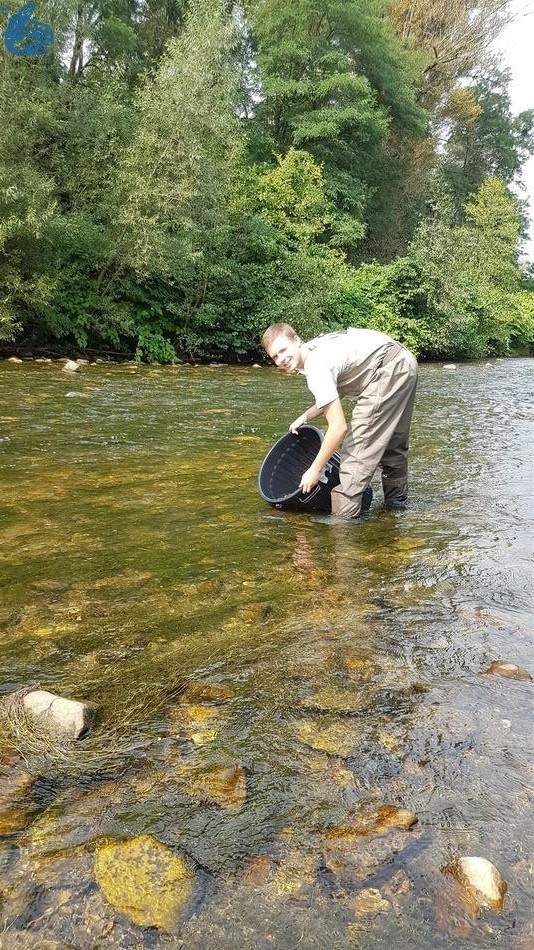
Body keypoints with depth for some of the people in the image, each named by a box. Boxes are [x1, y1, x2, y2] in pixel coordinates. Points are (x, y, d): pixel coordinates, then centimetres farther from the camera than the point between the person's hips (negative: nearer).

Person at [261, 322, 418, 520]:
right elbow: (334, 395, 22)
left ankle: (344, 514, -9)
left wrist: (315, 470, -17)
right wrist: (305, 417, 12)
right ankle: (396, 498, 41)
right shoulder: (314, 349, 7)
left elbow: (338, 427, -24)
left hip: (389, 370, -10)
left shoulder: (316, 369, -22)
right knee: (391, 439, 24)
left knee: (360, 442, -11)